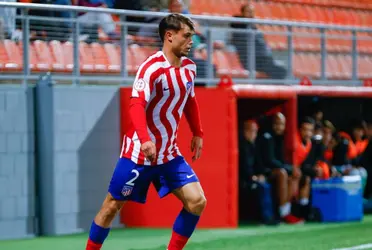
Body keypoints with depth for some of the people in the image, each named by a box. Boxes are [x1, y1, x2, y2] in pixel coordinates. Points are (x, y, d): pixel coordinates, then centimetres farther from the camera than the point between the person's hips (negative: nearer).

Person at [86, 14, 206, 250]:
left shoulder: (189, 67, 4)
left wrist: (197, 134, 17)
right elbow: (136, 106, -29)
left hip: (170, 154, 6)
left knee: (197, 201, -7)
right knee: (112, 206, 2)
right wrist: (145, 139, -43)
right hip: (139, 152, -6)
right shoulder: (152, 68, -19)